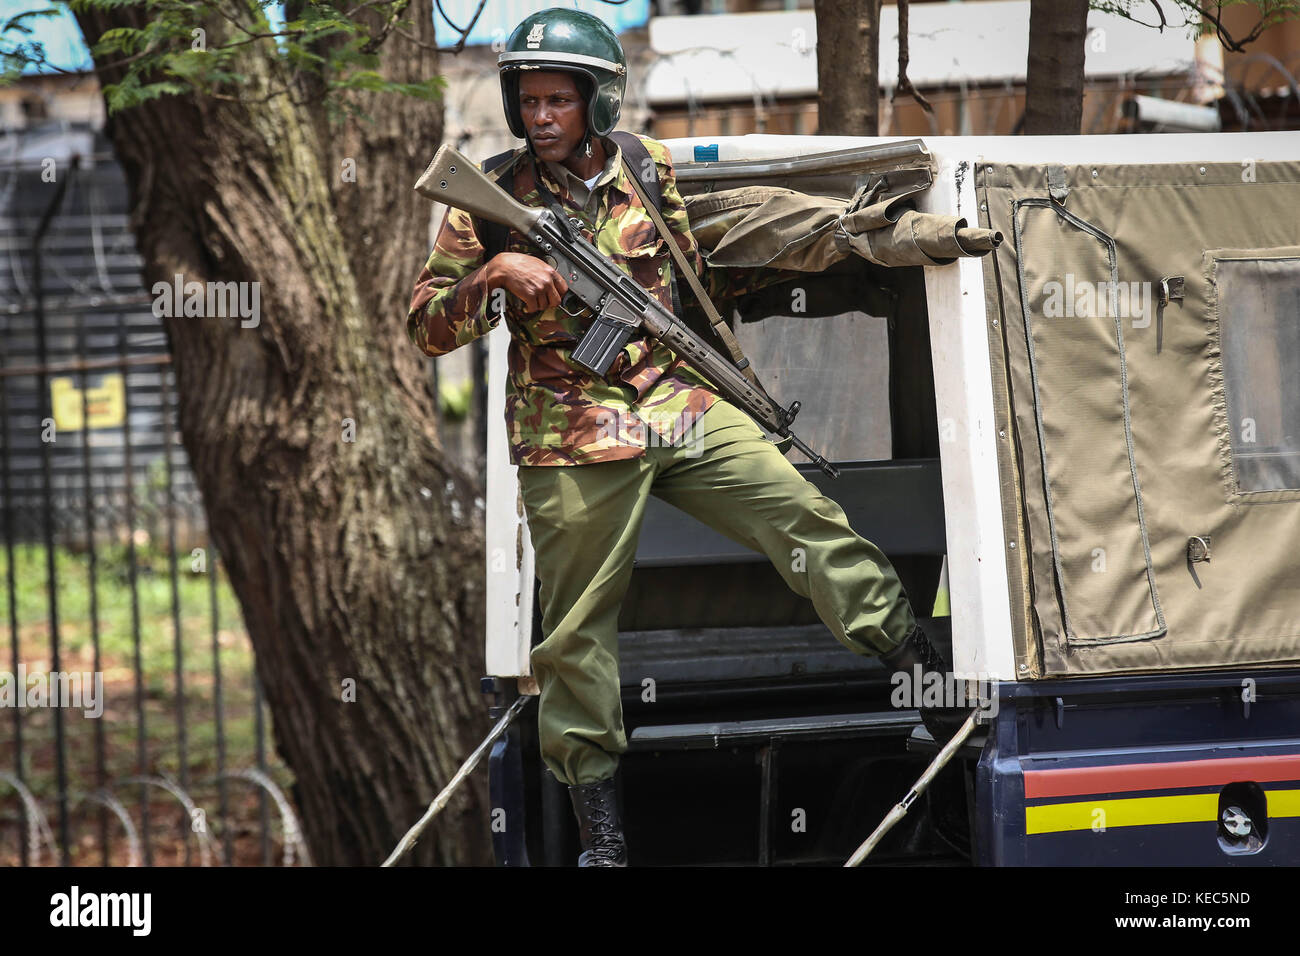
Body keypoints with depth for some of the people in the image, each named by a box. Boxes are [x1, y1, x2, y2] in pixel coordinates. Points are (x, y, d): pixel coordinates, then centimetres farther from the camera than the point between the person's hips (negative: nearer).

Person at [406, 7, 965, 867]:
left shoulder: (650, 171, 7)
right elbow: (429, 328, -4)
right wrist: (495, 274, -20)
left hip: (685, 406, 3)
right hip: (575, 440, -3)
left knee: (808, 521, -8)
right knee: (580, 625, 1)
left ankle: (933, 683, -1)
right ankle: (599, 822, 12)